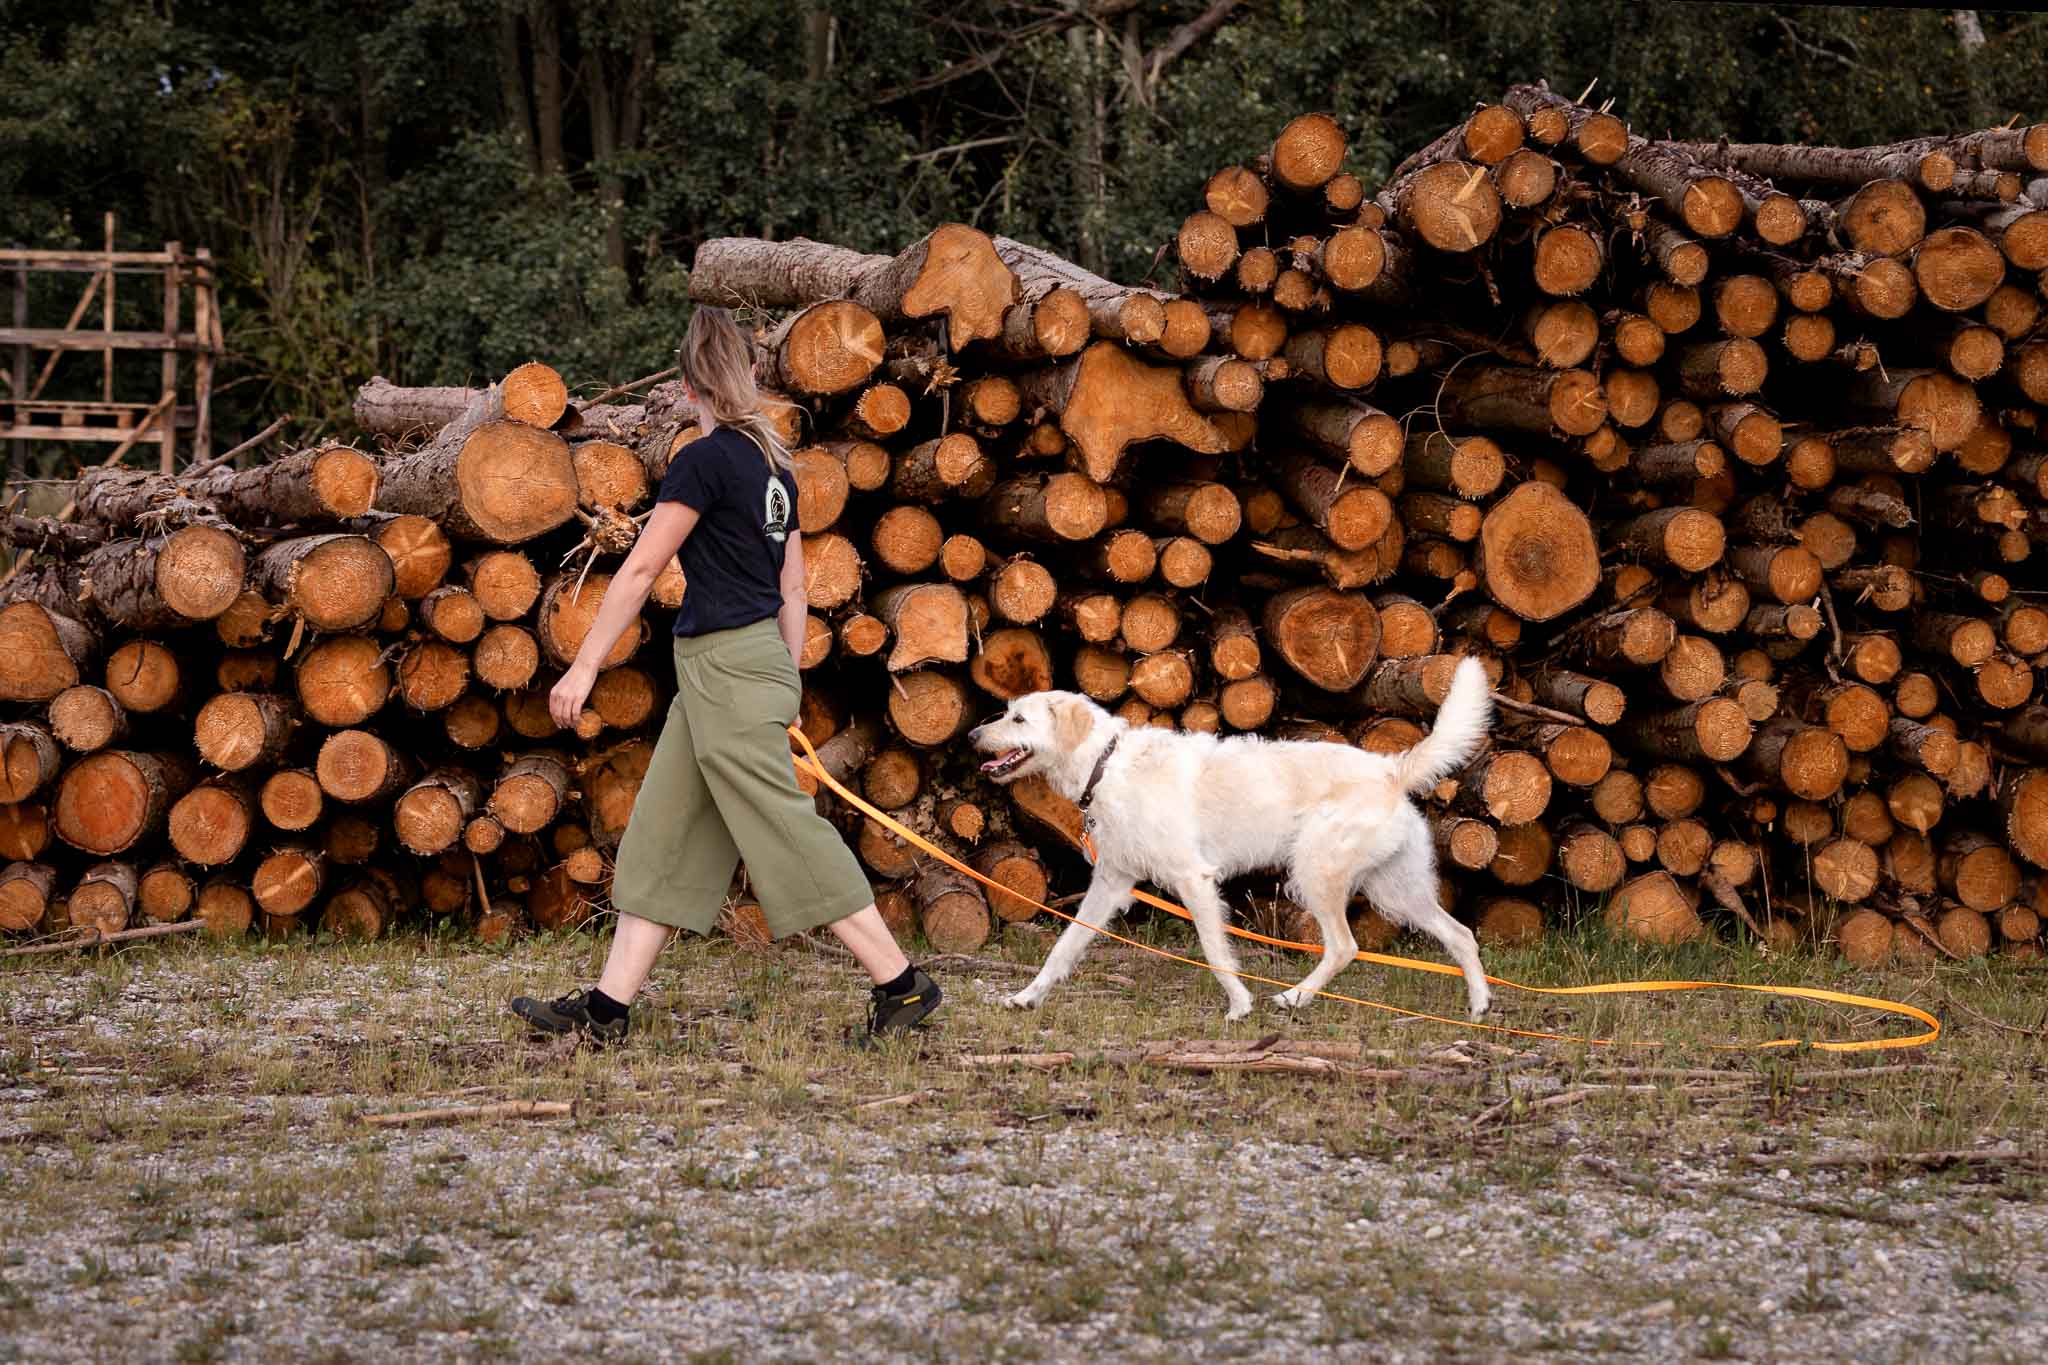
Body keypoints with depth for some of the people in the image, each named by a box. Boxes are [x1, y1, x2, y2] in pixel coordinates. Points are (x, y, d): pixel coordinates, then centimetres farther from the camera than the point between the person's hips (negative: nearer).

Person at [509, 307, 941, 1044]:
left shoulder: (703, 462, -13)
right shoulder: (774, 466, 12)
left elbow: (640, 570, -13)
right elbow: (792, 585, 15)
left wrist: (584, 666, -9)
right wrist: (785, 690, 20)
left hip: (724, 665, -9)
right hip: (758, 658, 9)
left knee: (784, 832, -6)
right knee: (663, 837, 9)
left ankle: (901, 984, -4)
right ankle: (608, 1007, 9)